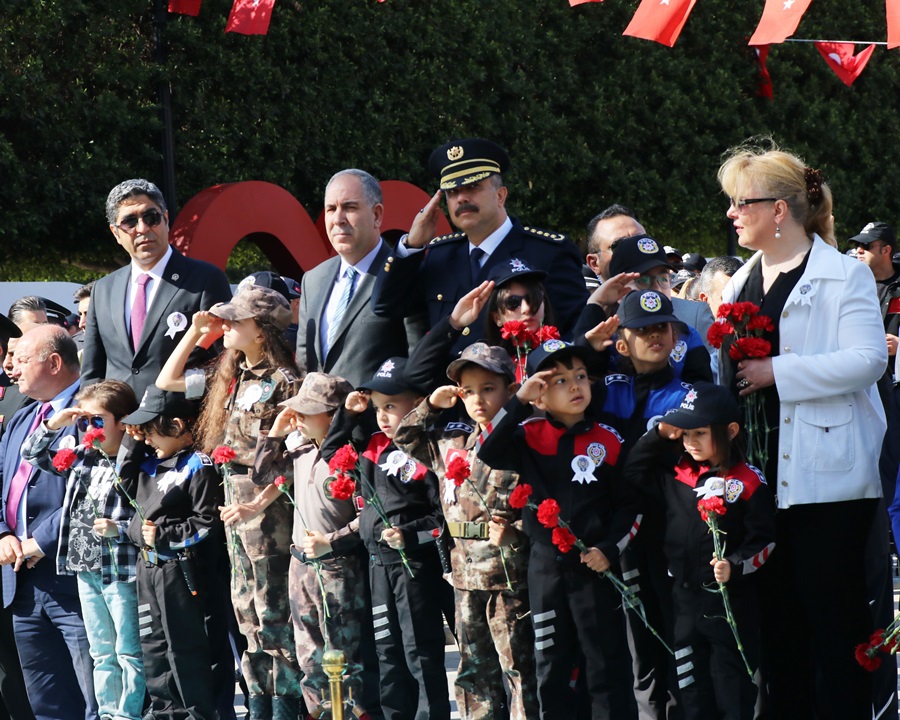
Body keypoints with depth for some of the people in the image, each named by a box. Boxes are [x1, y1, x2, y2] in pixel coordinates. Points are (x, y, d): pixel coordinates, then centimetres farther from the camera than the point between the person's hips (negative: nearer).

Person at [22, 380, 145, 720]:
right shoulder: (81, 459, 9)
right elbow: (33, 454, 16)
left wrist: (119, 529, -26)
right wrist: (53, 425, 3)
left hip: (120, 572, -8)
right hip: (86, 570, 8)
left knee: (129, 653, 0)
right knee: (102, 654, 15)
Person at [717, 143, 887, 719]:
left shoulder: (843, 275, -5)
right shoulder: (742, 283, 17)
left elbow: (867, 359, -18)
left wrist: (776, 372, -19)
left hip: (825, 472, -7)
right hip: (761, 474, 7)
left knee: (834, 611, -5)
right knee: (778, 612, 9)